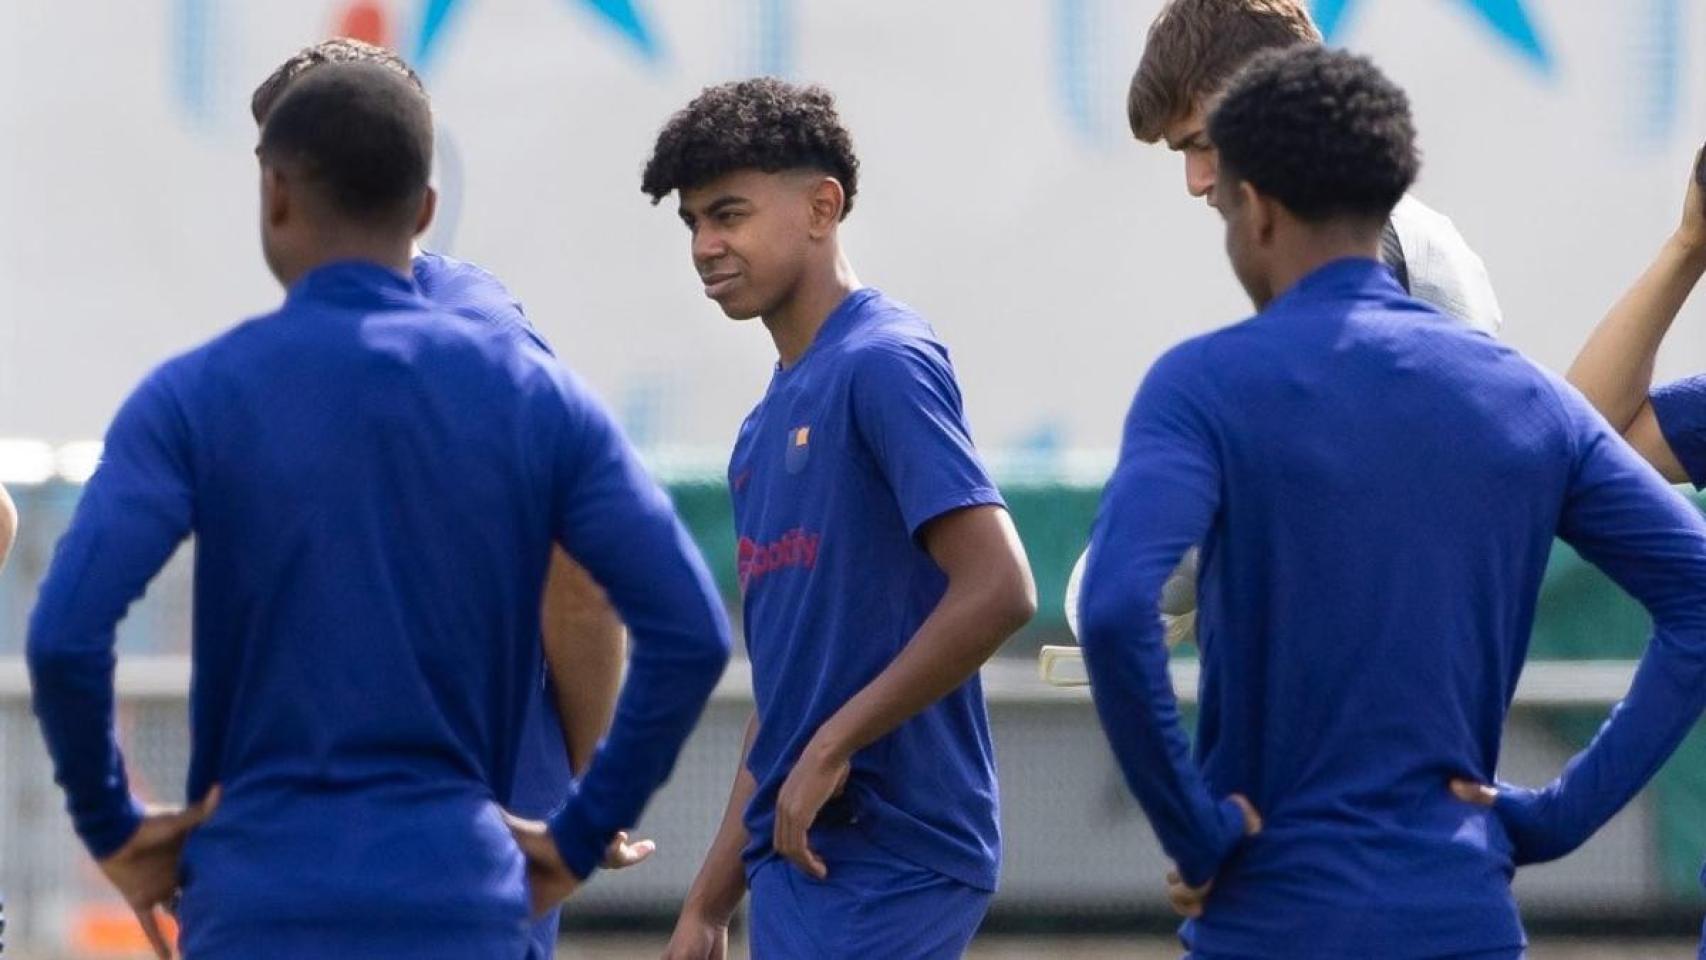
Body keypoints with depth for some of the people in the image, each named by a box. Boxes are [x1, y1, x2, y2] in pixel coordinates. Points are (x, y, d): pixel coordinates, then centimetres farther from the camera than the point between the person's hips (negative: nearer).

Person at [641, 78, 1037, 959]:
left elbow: (998, 591, -19)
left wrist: (834, 745, -15)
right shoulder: (767, 429, 18)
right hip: (797, 861, 9)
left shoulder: (884, 364, -9)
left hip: (886, 862, -9)